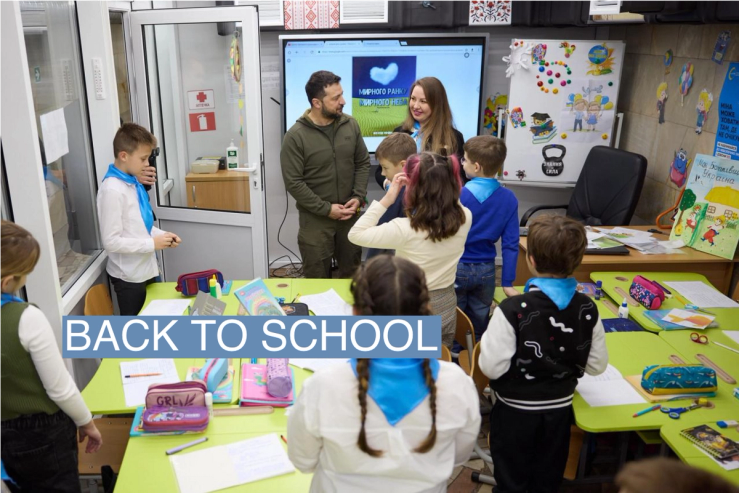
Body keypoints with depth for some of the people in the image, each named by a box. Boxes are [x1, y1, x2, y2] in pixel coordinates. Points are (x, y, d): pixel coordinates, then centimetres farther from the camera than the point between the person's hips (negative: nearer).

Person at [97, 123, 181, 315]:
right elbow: (111, 242, -24)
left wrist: (161, 235, 0)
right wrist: (152, 243, -20)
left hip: (145, 269, 8)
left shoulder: (133, 182, 4)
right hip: (129, 276, -8)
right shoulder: (112, 190, -22)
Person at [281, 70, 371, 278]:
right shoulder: (295, 136, -14)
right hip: (315, 219, -4)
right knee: (318, 280, 8)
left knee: (353, 274, 18)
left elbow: (363, 163, 7)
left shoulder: (350, 125, -1)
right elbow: (293, 183, -15)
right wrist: (326, 209, -16)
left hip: (349, 215, 4)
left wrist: (358, 197, -7)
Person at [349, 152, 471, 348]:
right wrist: (437, 183, -5)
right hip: (447, 310, 5)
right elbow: (451, 201, 10)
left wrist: (386, 200, -20)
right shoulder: (465, 218, -15)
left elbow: (355, 234, -19)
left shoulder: (405, 229, -29)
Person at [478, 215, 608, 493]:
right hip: (559, 409, 4)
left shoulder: (512, 310, -27)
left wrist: (488, 341, -5)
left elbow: (492, 368, -23)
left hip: (515, 411, -4)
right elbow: (597, 365, -2)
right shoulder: (587, 309, -12)